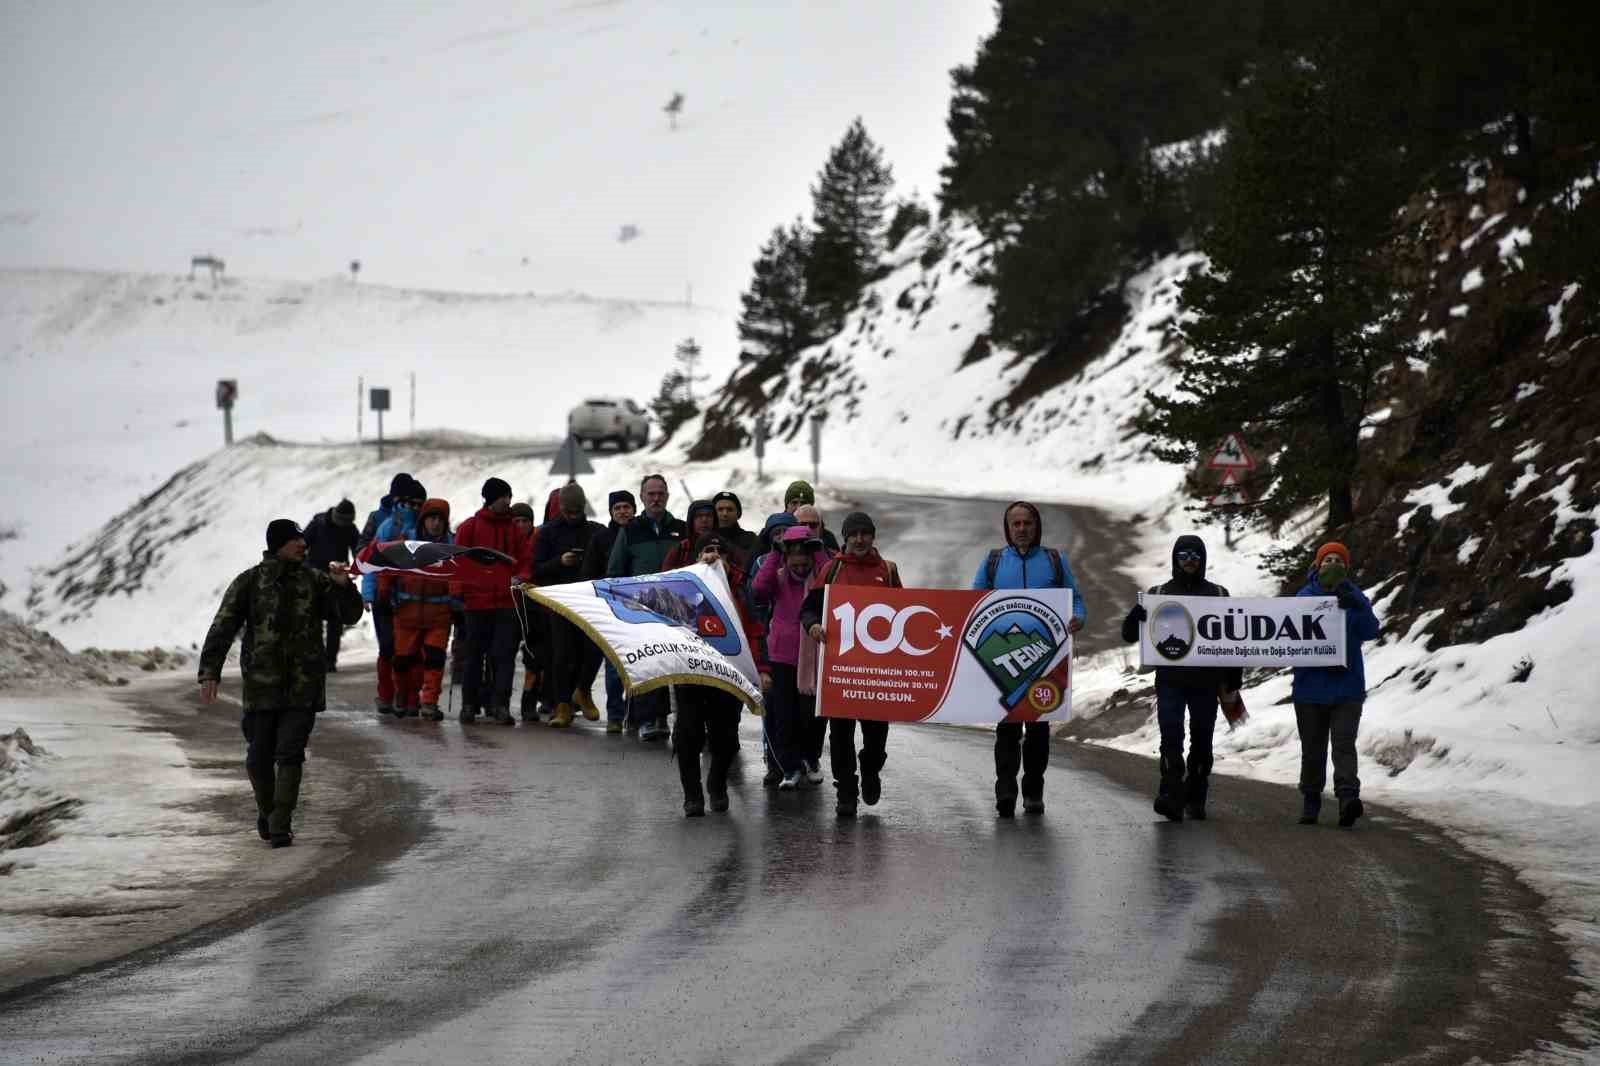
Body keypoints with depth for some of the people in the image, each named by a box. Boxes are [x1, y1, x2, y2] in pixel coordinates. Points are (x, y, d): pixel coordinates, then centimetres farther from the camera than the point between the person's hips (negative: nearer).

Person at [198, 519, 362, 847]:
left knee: (290, 755, -8)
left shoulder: (315, 581, 7)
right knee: (260, 757, 6)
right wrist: (210, 673, -11)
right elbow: (222, 629, -2)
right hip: (261, 684, 0)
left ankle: (281, 825, -7)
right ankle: (266, 811, 30)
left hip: (303, 686, 0)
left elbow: (350, 614, 6)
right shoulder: (249, 582, 1)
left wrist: (343, 586, -14)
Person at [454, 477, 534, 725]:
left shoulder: (515, 529, 11)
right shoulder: (470, 527, 5)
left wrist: (521, 578, -7)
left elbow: (526, 560, 12)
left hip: (507, 601, 1)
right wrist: (459, 590, -2)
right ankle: (469, 704, 14)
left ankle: (500, 704, -11)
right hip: (477, 600, -1)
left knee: (504, 655, -7)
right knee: (475, 655, 6)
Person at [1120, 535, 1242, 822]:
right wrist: (1137, 614, -16)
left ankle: (1195, 799, 13)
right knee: (1171, 737, -14)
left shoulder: (1217, 594, 11)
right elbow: (1129, 634, 7)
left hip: (1206, 682, 1)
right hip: (1170, 681, -1)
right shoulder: (1159, 593, 11)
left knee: (1202, 742, 4)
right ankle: (1171, 795, -22)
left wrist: (1233, 683, 7)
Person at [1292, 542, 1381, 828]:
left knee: (1344, 745, -14)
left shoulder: (1356, 598, 5)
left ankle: (1348, 797, -27)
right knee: (1312, 749, 9)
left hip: (1347, 686, -1)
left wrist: (1355, 606, -25)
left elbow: (1370, 631, -9)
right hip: (1310, 685, 1)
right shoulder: (1304, 597, 5)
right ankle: (1310, 802, 21)